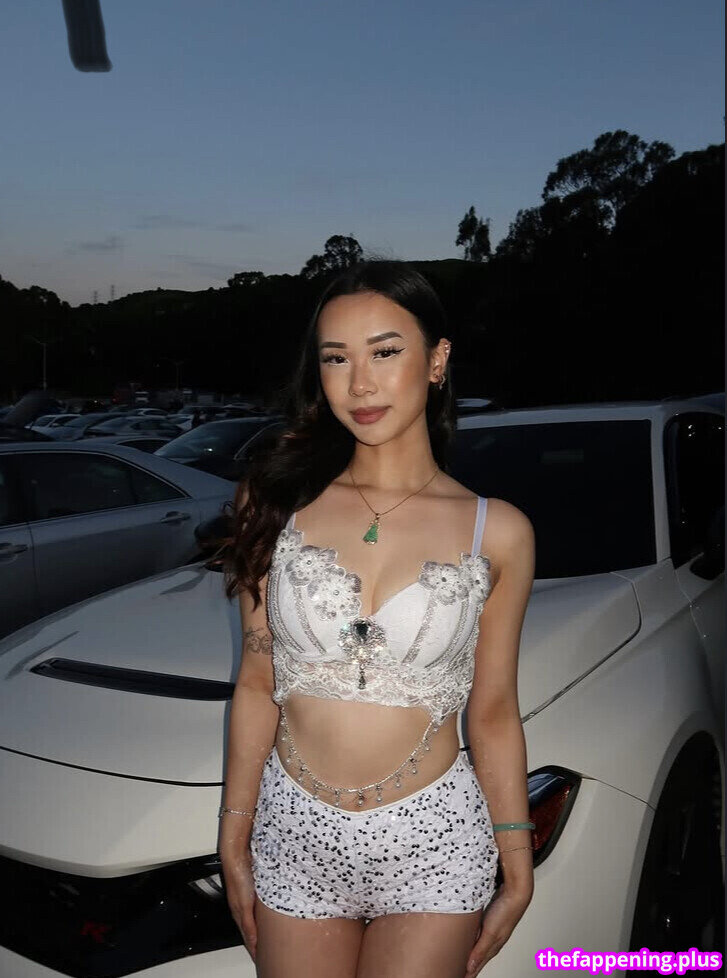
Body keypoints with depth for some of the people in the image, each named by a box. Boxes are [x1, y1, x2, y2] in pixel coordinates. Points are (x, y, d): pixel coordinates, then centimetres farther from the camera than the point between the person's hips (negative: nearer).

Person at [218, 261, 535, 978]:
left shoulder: (497, 532, -7)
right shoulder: (280, 504, -4)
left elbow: (493, 714, 0)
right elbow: (257, 685, 0)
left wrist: (518, 872, 3)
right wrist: (234, 843, 3)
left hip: (434, 844, -1)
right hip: (295, 838, 2)